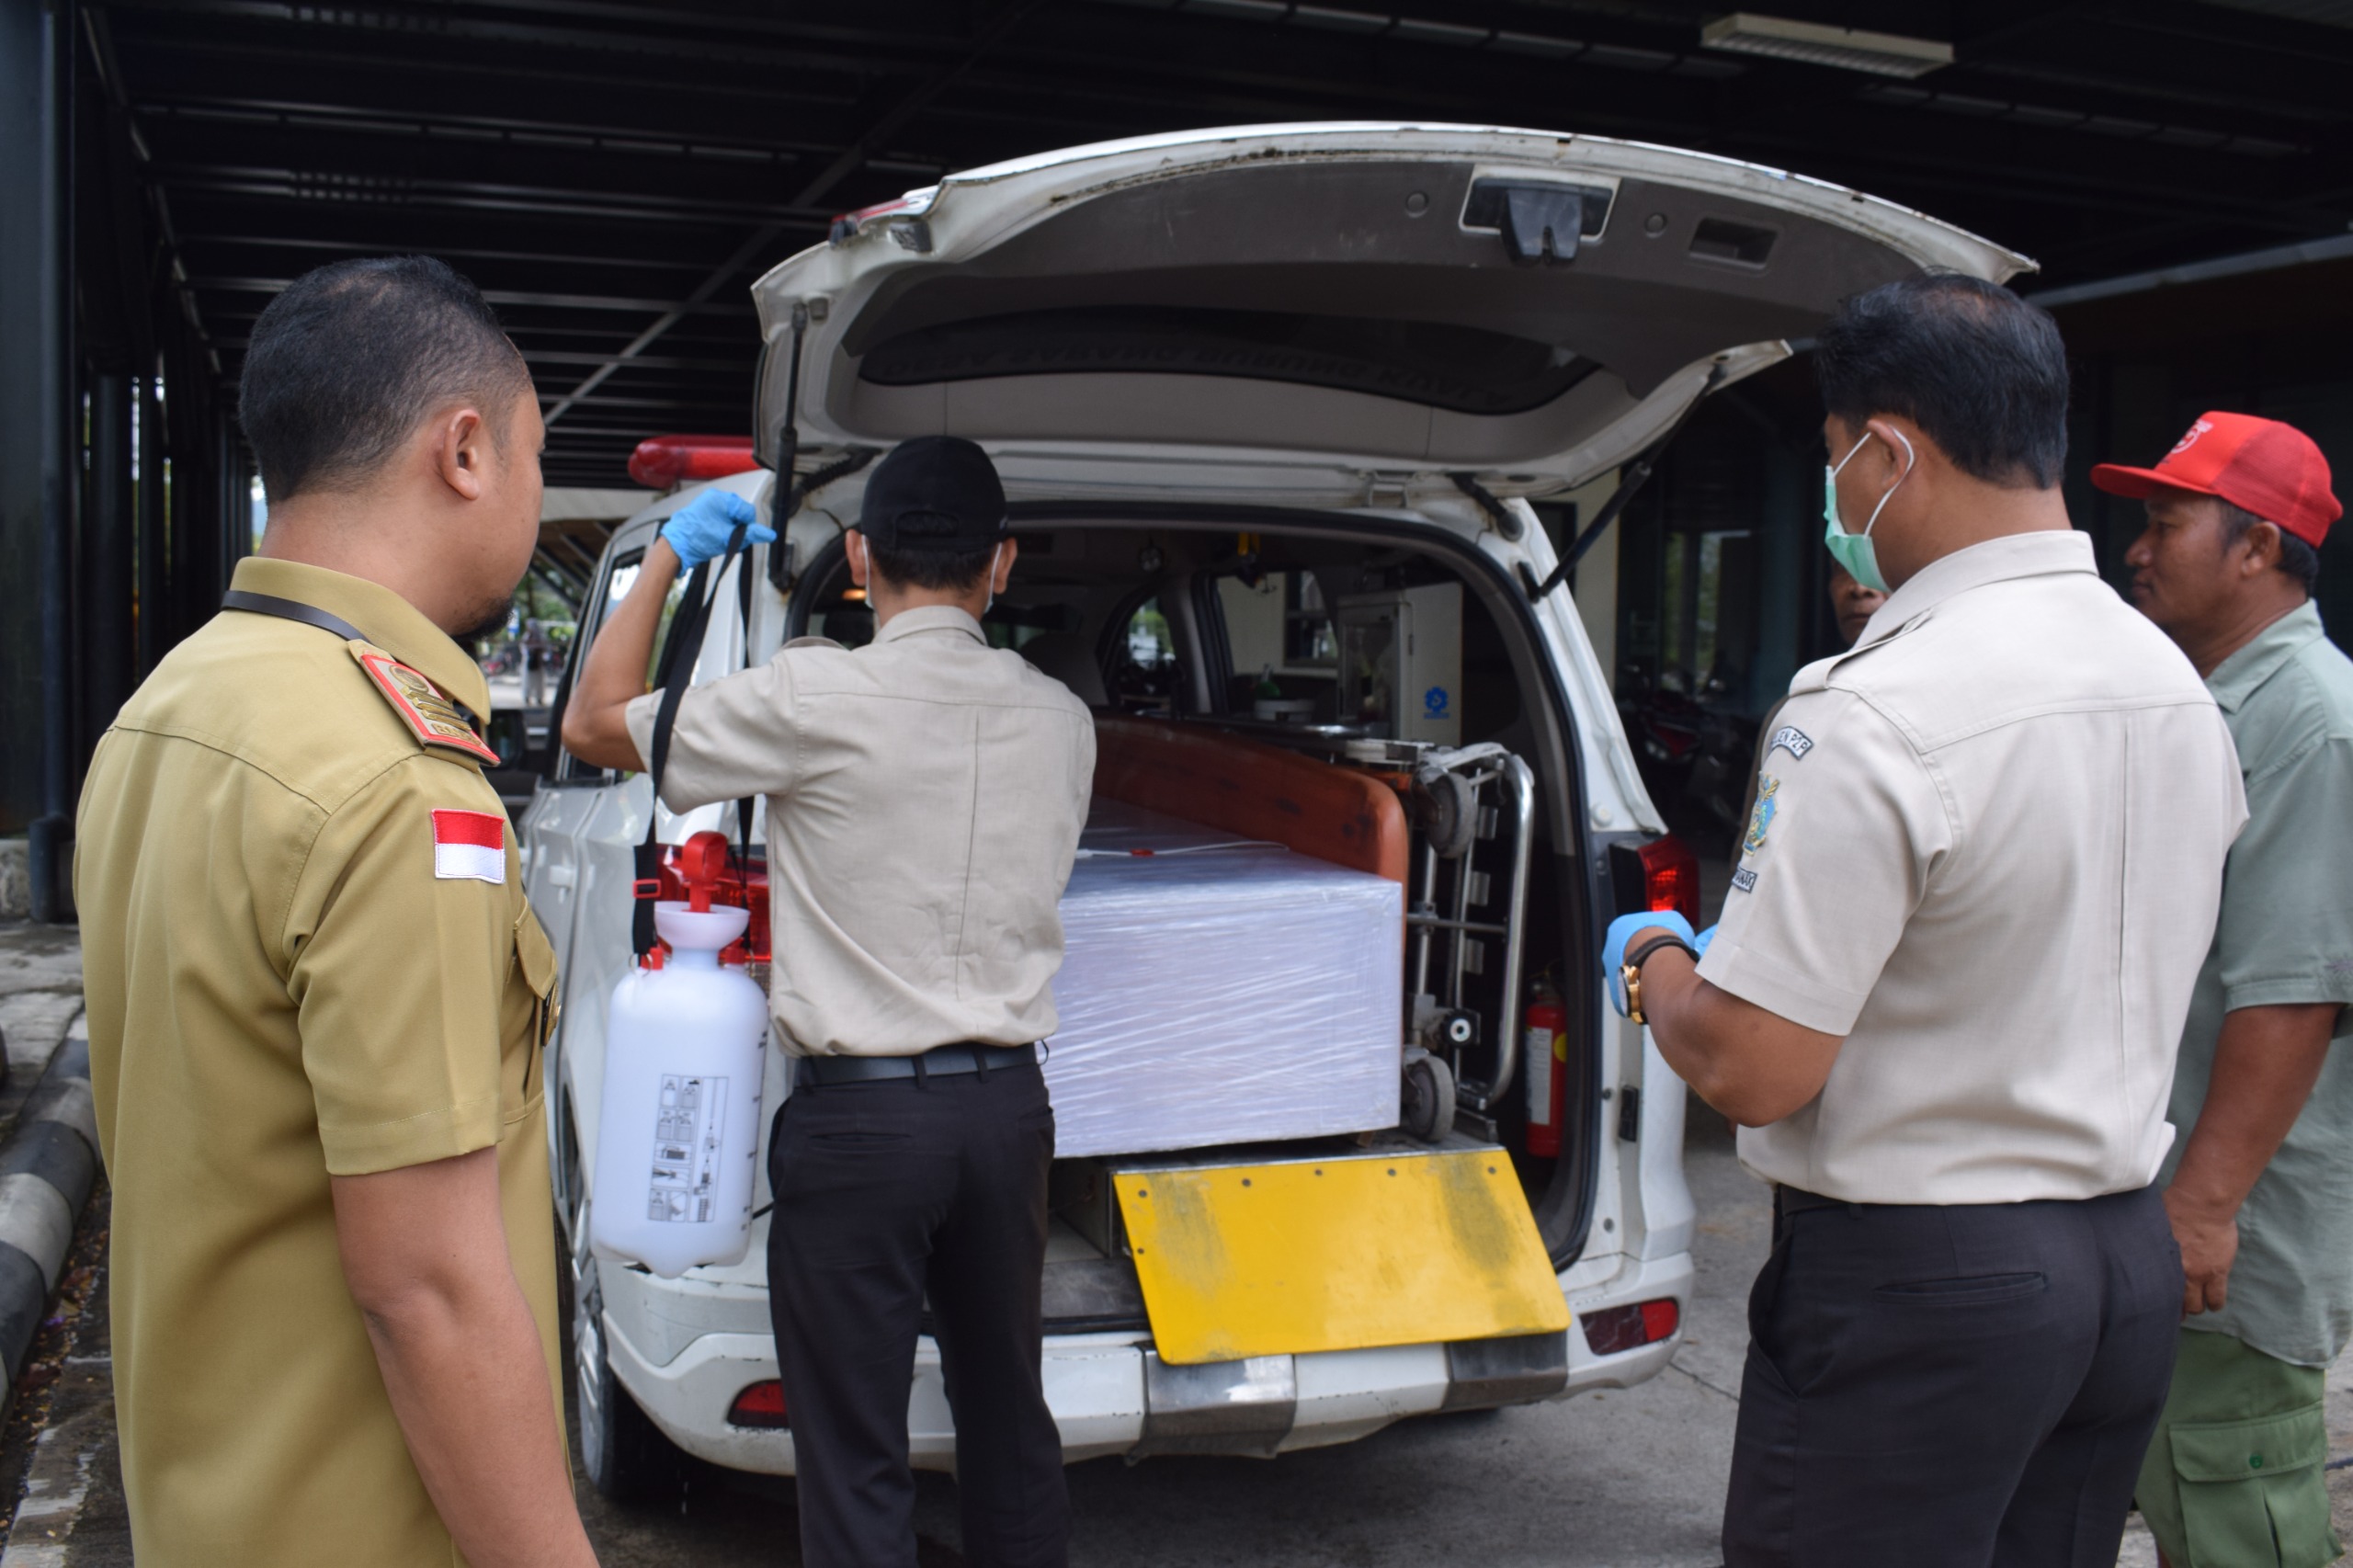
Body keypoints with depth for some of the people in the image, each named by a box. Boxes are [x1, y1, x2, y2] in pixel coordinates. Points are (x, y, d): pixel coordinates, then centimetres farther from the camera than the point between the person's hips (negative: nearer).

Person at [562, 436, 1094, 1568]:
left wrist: (669, 556, 8)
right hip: (1006, 1101, 5)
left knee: (855, 1453, 5)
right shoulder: (1060, 719, 2)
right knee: (1008, 1412, 19)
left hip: (858, 1113, -5)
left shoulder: (815, 699, -14)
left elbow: (594, 725, -3)